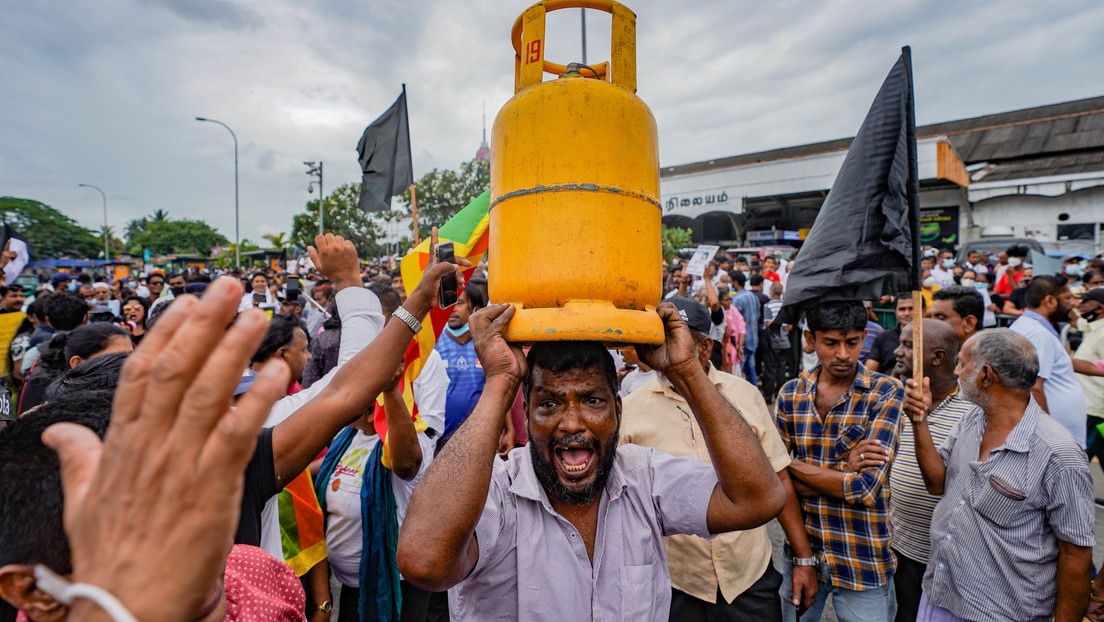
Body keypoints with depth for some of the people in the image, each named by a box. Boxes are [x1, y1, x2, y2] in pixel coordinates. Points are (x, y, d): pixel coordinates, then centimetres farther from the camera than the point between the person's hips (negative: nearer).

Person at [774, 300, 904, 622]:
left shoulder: (886, 393, -10)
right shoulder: (791, 393, -3)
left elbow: (866, 487, -19)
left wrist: (792, 465, -12)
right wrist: (844, 478, -18)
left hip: (862, 560, -2)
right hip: (802, 551, 3)